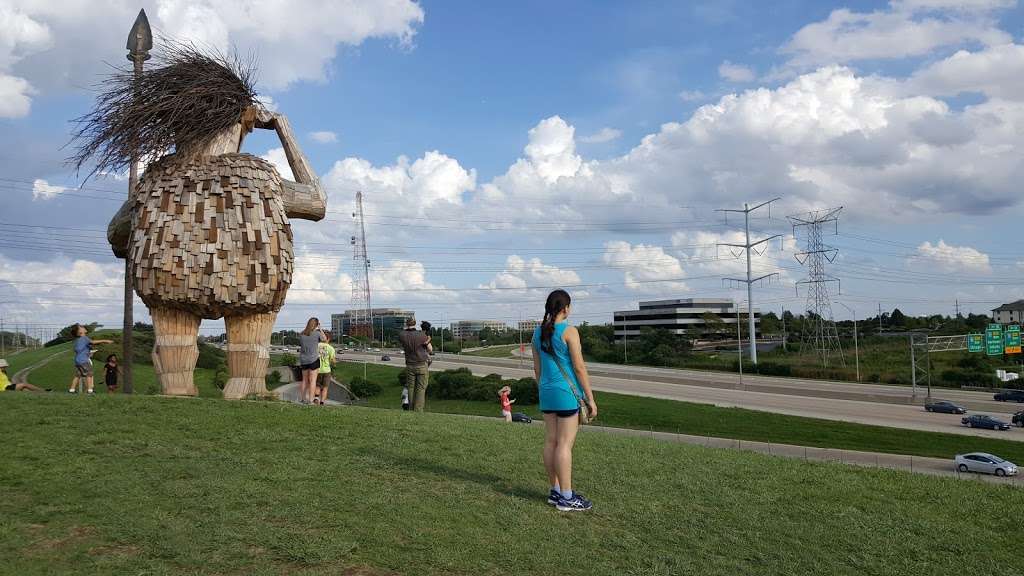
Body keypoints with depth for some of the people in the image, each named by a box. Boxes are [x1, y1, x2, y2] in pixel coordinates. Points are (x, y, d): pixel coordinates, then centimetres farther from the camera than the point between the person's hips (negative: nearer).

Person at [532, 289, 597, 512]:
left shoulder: (538, 332, 7)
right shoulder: (569, 331, -13)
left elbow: (537, 368, 12)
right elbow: (579, 367, -13)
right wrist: (590, 398, -8)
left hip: (547, 392, 7)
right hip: (567, 392, -7)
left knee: (551, 441, 10)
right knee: (565, 444, -3)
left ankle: (555, 491, 19)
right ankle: (566, 498, 2)